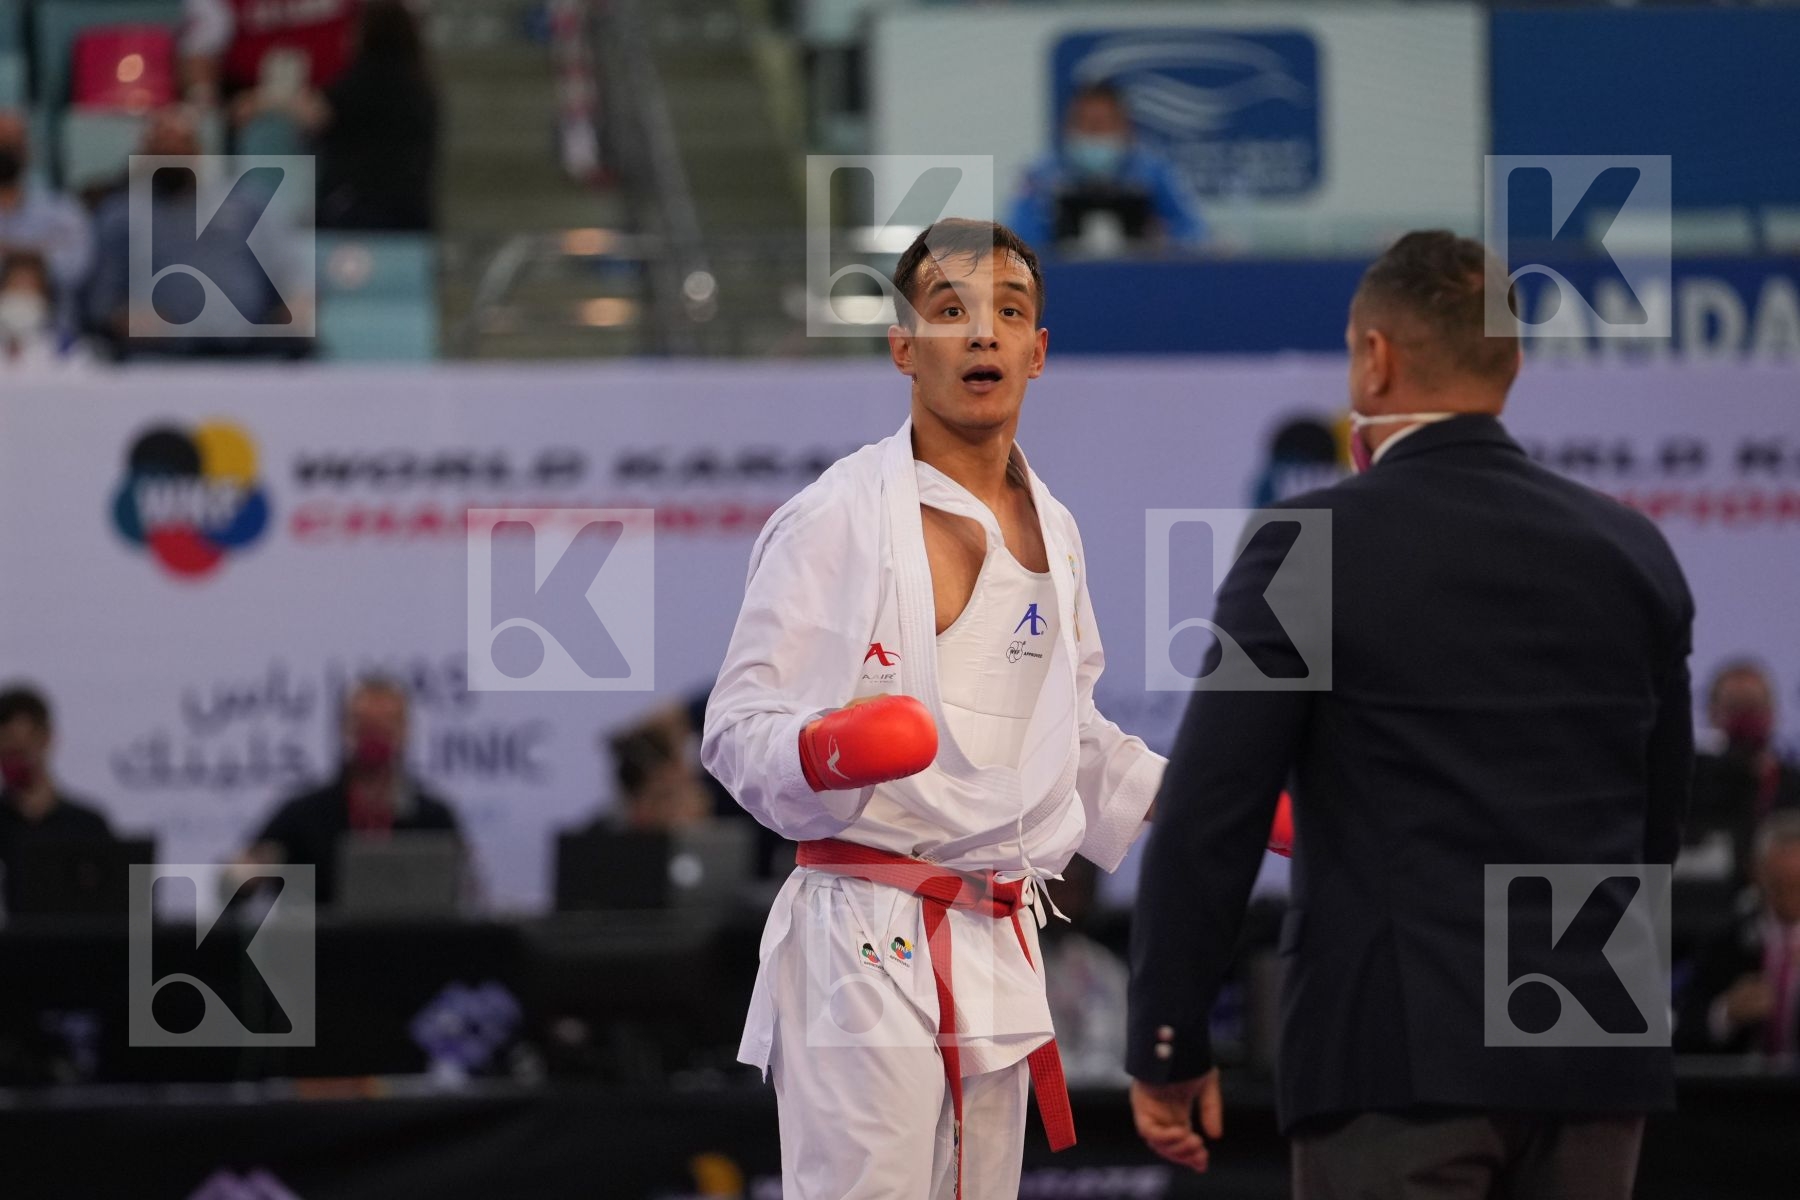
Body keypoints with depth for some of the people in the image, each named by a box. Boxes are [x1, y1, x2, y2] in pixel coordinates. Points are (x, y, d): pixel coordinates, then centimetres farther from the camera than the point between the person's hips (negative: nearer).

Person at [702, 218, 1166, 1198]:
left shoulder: (1050, 532, 16)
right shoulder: (837, 518, -6)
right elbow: (737, 729, -9)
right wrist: (823, 750, -29)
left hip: (1000, 950, 7)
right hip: (864, 942, -7)